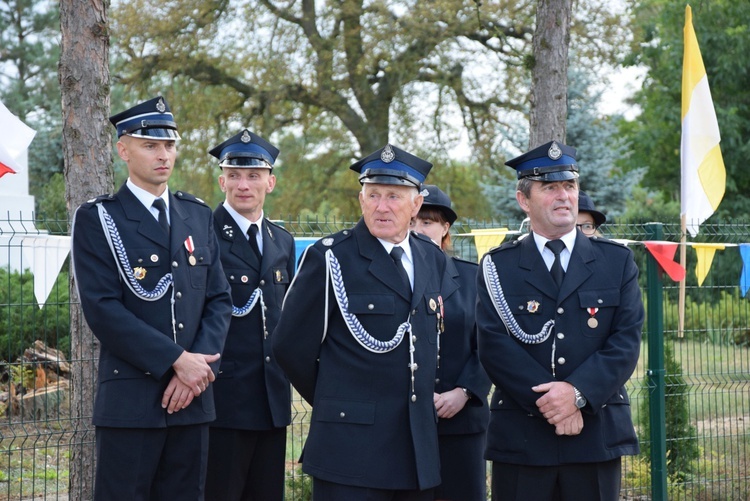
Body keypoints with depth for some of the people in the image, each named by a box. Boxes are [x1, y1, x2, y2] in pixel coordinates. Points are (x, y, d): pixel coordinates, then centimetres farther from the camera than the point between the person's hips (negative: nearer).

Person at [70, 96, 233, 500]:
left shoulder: (198, 216, 14)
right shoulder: (97, 219, -2)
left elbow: (219, 299, 10)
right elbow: (102, 309, -11)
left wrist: (200, 366, -7)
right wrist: (176, 360, -15)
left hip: (193, 396, 5)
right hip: (130, 400, -5)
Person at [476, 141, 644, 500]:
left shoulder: (617, 261, 9)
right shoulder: (498, 267, 6)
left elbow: (626, 340, -1)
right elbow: (494, 345, -5)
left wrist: (578, 393, -15)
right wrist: (547, 400, -16)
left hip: (598, 434, 1)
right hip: (520, 439, -1)